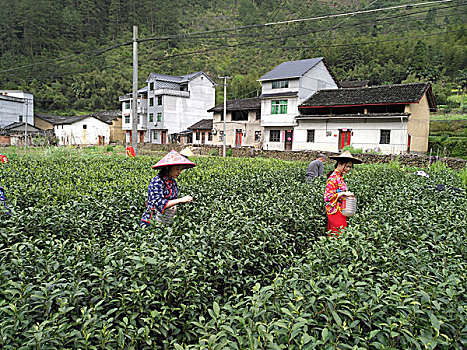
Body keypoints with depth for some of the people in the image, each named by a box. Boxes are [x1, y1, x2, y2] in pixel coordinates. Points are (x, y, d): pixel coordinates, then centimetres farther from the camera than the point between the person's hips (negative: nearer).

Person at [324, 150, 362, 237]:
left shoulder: (340, 177, 12)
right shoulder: (333, 178, -16)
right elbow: (327, 197, -21)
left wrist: (347, 194, 10)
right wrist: (344, 193, -20)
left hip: (341, 212, 9)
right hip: (336, 212, -9)